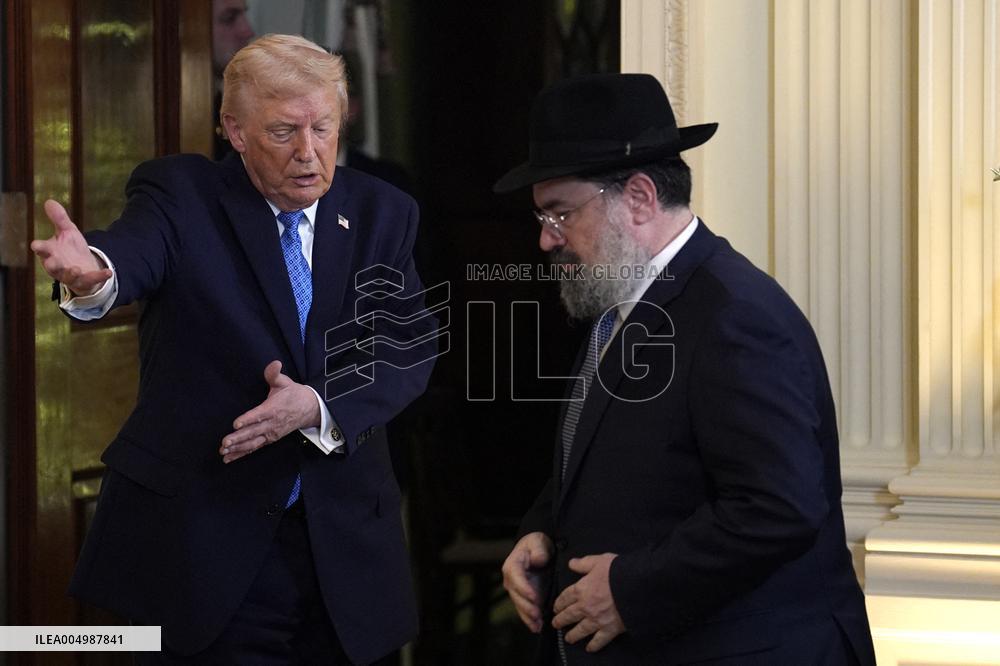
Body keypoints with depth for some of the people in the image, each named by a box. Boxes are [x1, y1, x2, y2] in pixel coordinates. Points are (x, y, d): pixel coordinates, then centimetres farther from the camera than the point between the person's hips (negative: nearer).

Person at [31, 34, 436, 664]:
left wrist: (318, 404, -21)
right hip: (200, 536, -3)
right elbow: (136, 253, -26)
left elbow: (409, 349, -3)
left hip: (342, 541, 3)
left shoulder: (383, 214, 6)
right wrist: (93, 274, -51)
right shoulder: (180, 193, -4)